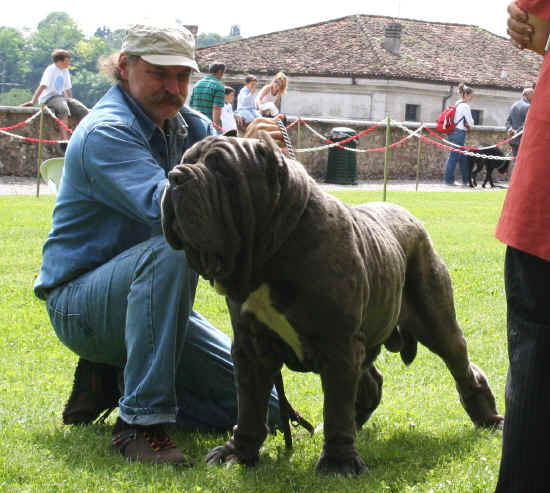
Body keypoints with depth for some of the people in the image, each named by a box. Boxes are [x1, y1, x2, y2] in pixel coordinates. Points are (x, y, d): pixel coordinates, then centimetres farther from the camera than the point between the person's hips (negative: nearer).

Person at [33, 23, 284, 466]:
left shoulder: (191, 126, 7)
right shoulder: (106, 132, -17)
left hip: (144, 298, 7)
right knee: (173, 247, -38)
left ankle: (112, 378, 12)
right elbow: (164, 206, -34)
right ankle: (140, 421, -32)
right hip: (79, 304, -7)